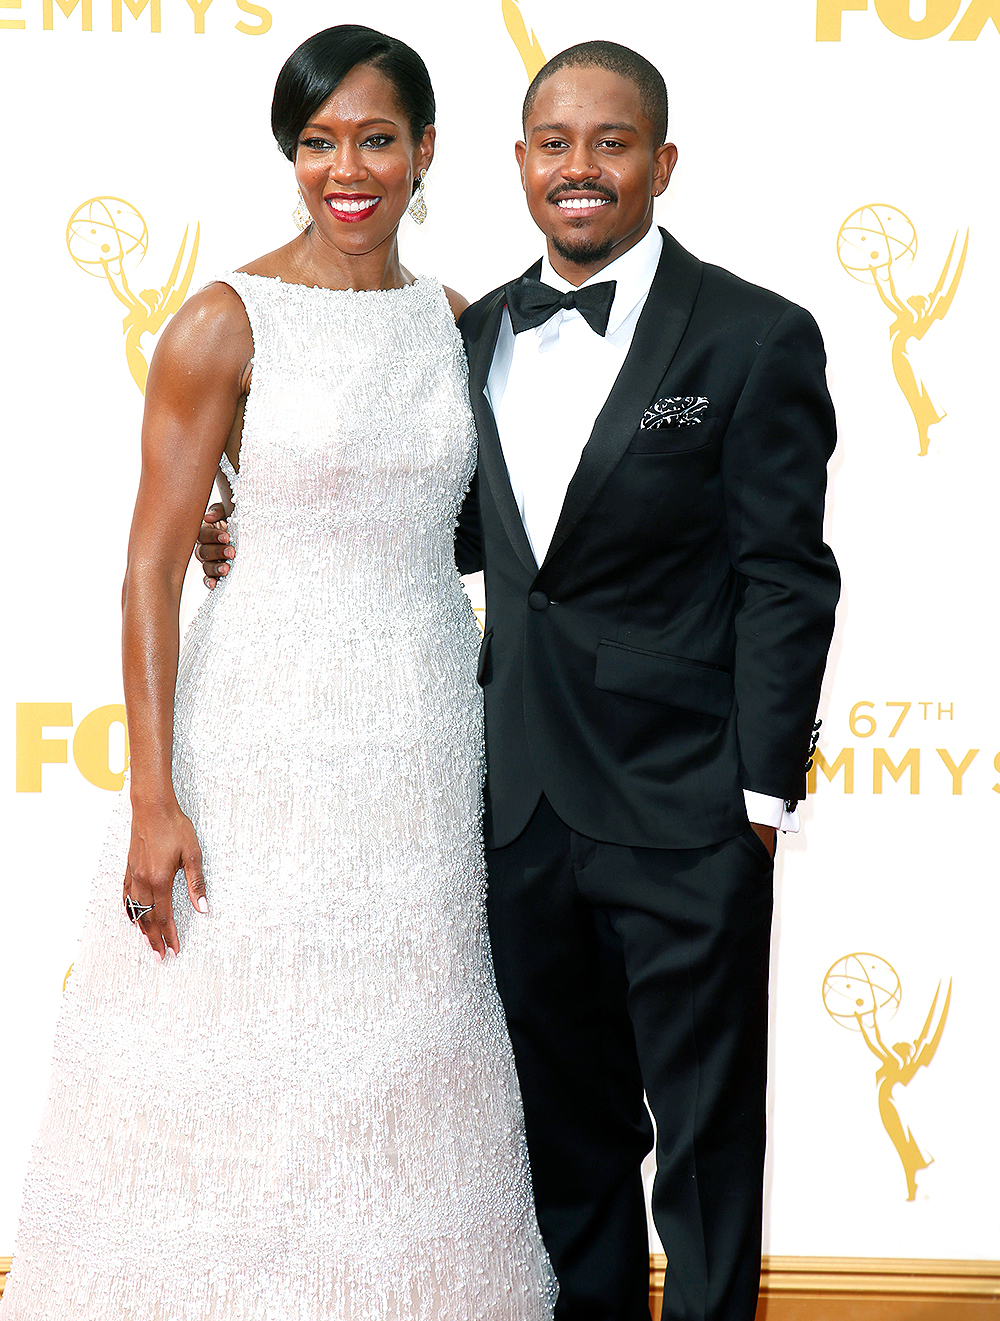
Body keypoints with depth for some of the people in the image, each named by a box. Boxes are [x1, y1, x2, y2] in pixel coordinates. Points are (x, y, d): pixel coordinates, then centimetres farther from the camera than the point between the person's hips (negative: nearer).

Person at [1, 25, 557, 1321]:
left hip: (427, 727, 5)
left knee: (397, 1052, 11)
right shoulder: (225, 323, -8)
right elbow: (152, 563, -9)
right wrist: (152, 799, -15)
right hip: (268, 729, -4)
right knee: (243, 1046, 0)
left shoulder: (455, 321, 7)